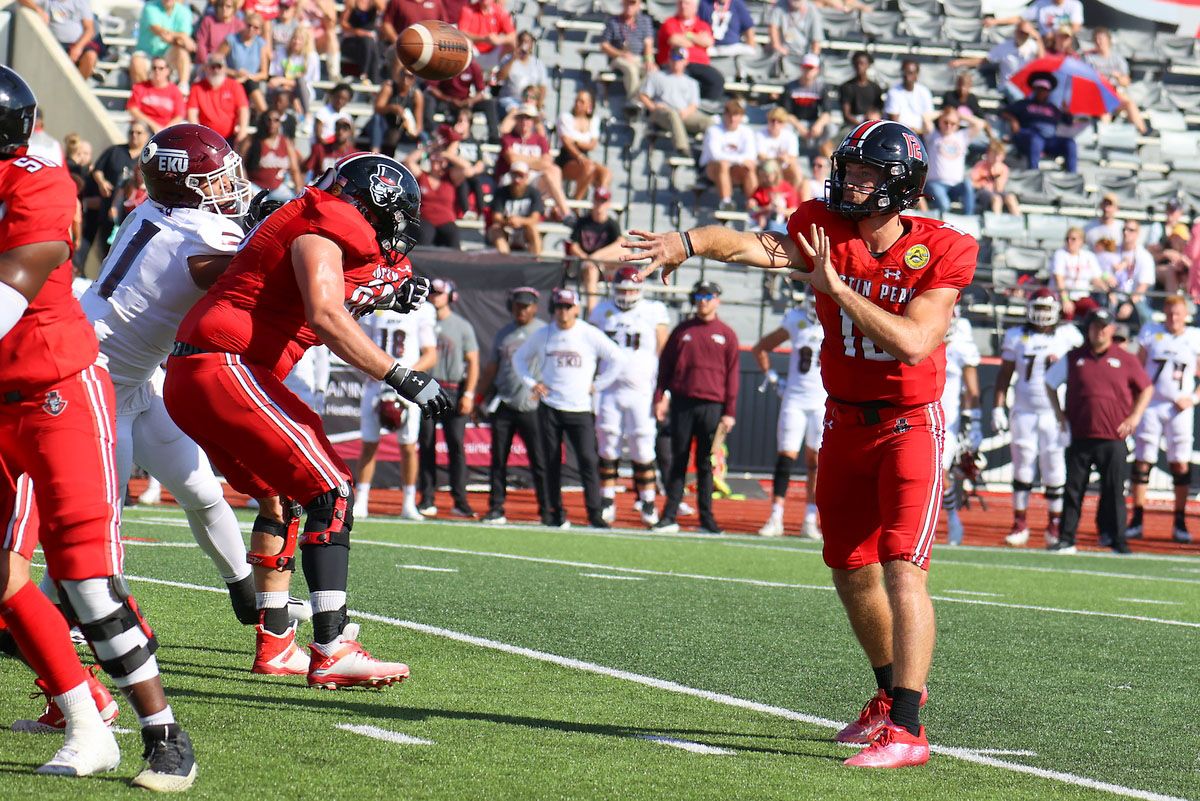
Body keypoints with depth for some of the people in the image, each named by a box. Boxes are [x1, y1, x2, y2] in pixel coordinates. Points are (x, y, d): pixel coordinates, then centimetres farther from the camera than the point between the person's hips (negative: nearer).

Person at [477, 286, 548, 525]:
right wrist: (479, 398, 16)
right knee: (498, 459, 4)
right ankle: (496, 509, 9)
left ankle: (547, 510, 1)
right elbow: (491, 369, 19)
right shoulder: (503, 334, 15)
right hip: (503, 405, 4)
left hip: (531, 407, -4)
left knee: (539, 461, -4)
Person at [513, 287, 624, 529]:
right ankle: (556, 512, 12)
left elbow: (618, 359, -1)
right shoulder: (542, 335, 6)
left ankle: (594, 513, -10)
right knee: (552, 461, 4)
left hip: (580, 409, -2)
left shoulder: (590, 335, -3)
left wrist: (597, 385, -3)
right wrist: (531, 383, 6)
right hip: (549, 408, 2)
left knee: (587, 460, -10)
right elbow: (519, 358, 19)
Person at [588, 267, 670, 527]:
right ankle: (607, 503, 11)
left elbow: (662, 355, 2)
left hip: (641, 391, -3)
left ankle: (648, 504, 5)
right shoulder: (602, 311, 10)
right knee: (607, 449, 4)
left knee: (643, 450, -2)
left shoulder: (654, 313, 2)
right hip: (609, 390, 3)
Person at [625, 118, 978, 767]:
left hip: (909, 423, -5)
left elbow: (913, 343, -26)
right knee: (850, 570, 15)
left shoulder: (939, 253, -15)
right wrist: (687, 242, -44)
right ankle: (892, 693, 38)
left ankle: (906, 730, -20)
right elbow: (754, 247, -25)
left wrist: (835, 287, -26)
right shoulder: (825, 232, -6)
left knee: (901, 567, -16)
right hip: (845, 421, 5)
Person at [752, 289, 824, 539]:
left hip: (825, 403, 0)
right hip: (795, 398, 0)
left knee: (815, 461, 3)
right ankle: (775, 518, -2)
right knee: (786, 456, -5)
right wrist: (772, 378, 5)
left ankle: (810, 521, 10)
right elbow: (760, 348, 12)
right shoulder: (796, 321, -1)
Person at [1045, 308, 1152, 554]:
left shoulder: (1125, 360, 2)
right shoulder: (1074, 358, 6)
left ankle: (1117, 539, 9)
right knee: (1073, 489, 4)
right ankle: (1066, 539, 10)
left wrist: (1134, 416, 2)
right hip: (1079, 436, 1)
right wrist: (1060, 414, 9)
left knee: (1114, 490, 2)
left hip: (1113, 438, -1)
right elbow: (1050, 383, 18)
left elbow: (1147, 388, 13)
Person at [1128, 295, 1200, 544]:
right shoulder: (1151, 333, 2)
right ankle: (1137, 521, 7)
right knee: (1142, 462, 0)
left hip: (1180, 409, 0)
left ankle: (1180, 523, 7)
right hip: (1152, 405, 0)